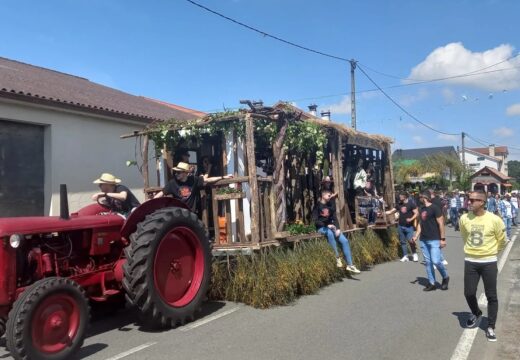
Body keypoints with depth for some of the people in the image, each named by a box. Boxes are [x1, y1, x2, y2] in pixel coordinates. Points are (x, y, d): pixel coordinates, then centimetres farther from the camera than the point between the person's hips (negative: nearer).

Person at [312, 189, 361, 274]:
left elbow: (334, 218, 8)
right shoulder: (317, 206, -6)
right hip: (321, 228, -5)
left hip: (331, 227, 5)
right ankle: (337, 257, -28)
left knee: (345, 240, -13)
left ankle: (349, 265, -8)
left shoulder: (331, 205, 10)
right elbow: (315, 221, -11)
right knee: (330, 233, -39)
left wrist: (337, 228, -8)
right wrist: (327, 225, -20)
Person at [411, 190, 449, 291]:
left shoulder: (434, 208, -11)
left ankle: (445, 277, 14)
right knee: (428, 262, 8)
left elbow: (441, 224, -12)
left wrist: (442, 239, -14)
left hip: (434, 240, -7)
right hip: (423, 240, 7)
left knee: (436, 261, -13)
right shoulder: (421, 209, 11)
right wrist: (416, 236, 7)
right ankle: (432, 283, 16)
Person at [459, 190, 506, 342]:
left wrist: (491, 252, 12)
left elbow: (501, 240, 2)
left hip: (489, 262, -2)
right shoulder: (464, 218, -6)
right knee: (469, 293, 5)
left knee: (491, 296, 6)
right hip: (470, 261, 2)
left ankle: (491, 327, 21)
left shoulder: (494, 220, -15)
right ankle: (476, 314, 35)